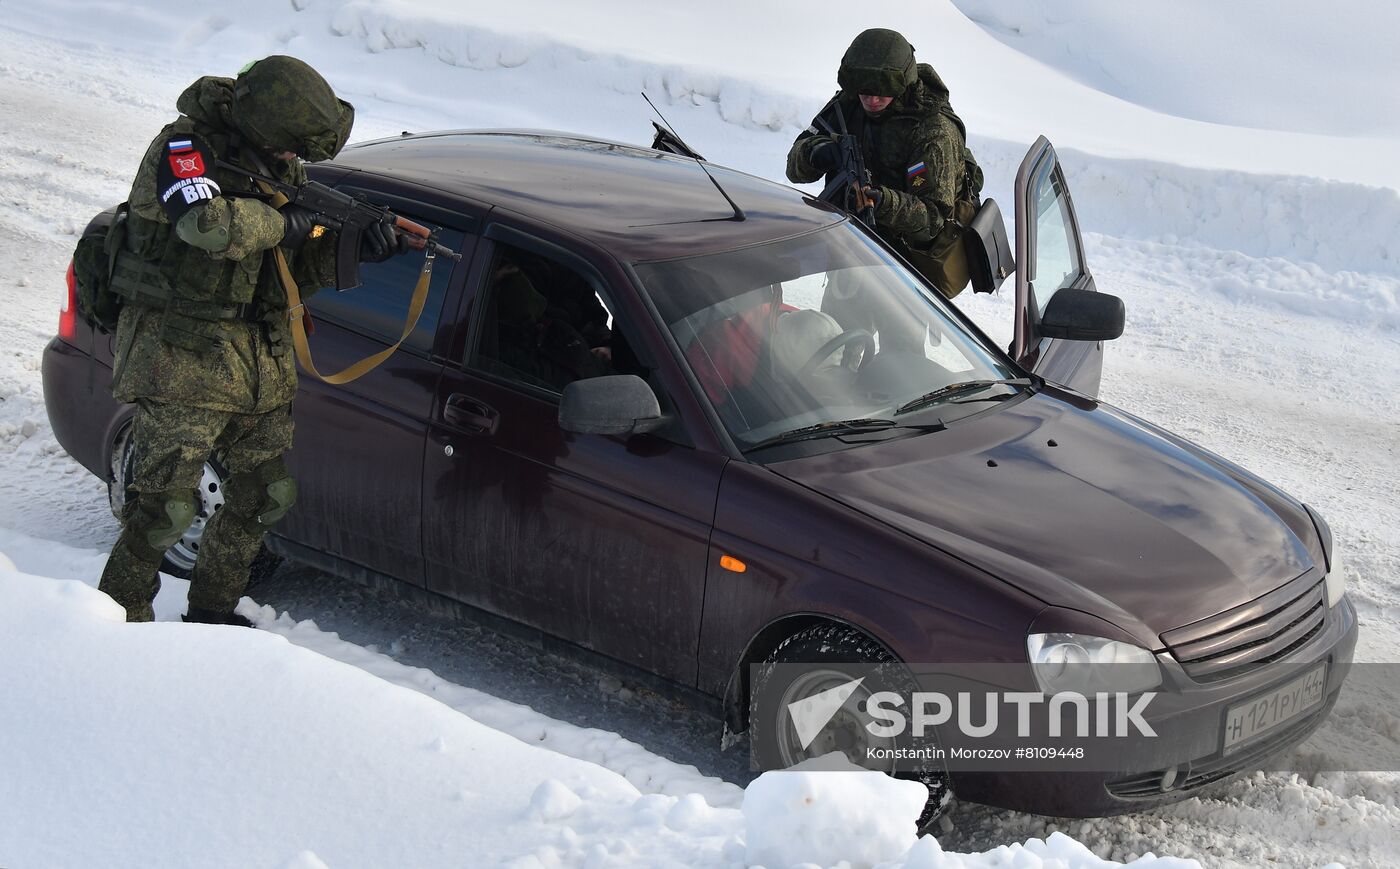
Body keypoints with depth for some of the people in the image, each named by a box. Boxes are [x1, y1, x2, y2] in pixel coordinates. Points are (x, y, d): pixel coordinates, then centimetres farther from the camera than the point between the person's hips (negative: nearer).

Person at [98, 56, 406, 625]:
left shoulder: (275, 165, 11)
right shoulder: (184, 149, -13)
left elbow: (297, 271, 11)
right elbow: (209, 224, -34)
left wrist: (352, 249, -7)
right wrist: (284, 223, -18)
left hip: (262, 364, 8)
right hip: (183, 360, -8)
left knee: (267, 497, 12)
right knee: (166, 508, -7)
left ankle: (211, 612, 29)